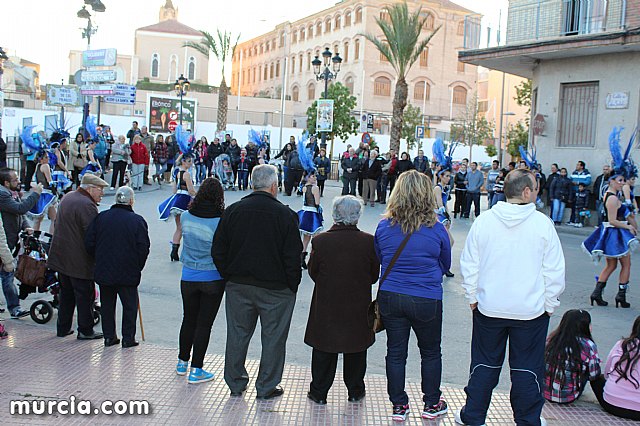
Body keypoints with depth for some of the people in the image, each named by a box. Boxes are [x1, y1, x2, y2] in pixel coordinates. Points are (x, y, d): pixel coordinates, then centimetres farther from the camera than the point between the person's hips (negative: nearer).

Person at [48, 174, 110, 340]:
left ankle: (63, 328, 26)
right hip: (79, 260, -9)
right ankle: (85, 330, 10)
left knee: (66, 293, 18)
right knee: (85, 295, 2)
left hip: (61, 256, 9)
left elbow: (57, 223, 23)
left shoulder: (67, 197, 11)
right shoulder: (87, 205, -20)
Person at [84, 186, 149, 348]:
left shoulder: (101, 217, 0)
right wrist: (137, 268, 6)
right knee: (130, 304, 9)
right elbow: (143, 248, -9)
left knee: (107, 304, 15)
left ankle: (109, 336, 20)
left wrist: (100, 260, 14)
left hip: (104, 271, 3)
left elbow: (89, 243, 2)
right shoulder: (137, 221, -9)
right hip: (128, 273, -3)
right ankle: (128, 337, 11)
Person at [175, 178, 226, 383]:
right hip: (213, 279, -4)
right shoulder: (220, 222, -18)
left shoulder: (186, 217, -6)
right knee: (204, 324, 6)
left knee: (189, 320, 19)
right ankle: (196, 370, 12)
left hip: (188, 277, 4)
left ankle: (182, 362, 33)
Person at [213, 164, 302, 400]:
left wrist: (229, 277, 12)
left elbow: (218, 252, 3)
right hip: (275, 290, -4)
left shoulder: (232, 211, 0)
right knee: (273, 337, 10)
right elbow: (293, 257, -12)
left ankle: (235, 383, 28)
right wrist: (292, 286, -1)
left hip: (238, 286, 4)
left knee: (237, 334, 15)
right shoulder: (285, 214, -12)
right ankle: (266, 387, 19)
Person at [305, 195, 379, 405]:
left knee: (323, 351, 13)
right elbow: (374, 275, -2)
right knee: (356, 351, 17)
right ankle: (355, 391, 29)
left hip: (326, 306, 0)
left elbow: (312, 272, -2)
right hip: (358, 307, 1)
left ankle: (319, 392, 22)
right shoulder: (369, 242, -12)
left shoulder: (320, 241, -14)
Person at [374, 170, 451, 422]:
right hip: (426, 301, -1)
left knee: (395, 352, 14)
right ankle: (432, 404, 31)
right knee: (431, 353, 18)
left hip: (390, 297, 2)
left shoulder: (384, 227, -8)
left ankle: (399, 405, 24)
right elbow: (445, 265, 3)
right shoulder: (436, 229, -13)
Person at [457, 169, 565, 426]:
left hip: (489, 308, 2)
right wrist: (549, 304, 6)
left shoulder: (484, 220, -7)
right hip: (531, 310, -1)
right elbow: (554, 271, -6)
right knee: (527, 370, 13)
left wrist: (472, 297, 10)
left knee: (485, 365, 15)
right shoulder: (543, 223, -11)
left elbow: (469, 265, -1)